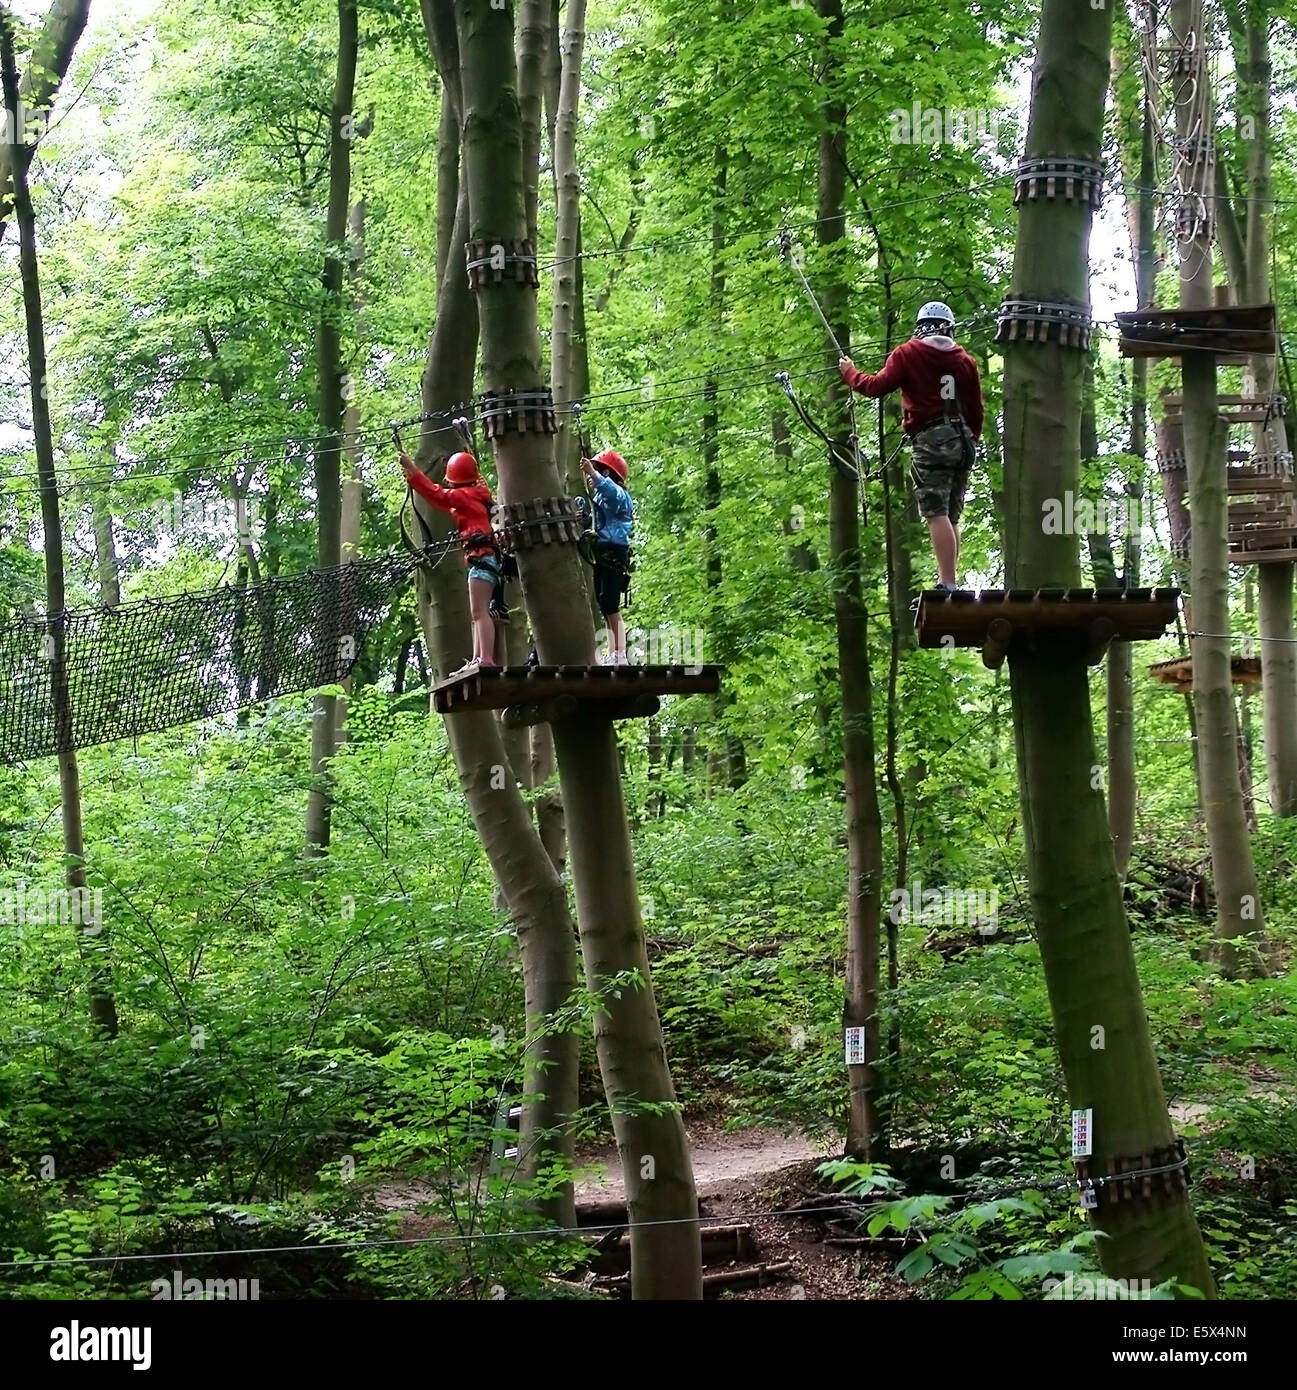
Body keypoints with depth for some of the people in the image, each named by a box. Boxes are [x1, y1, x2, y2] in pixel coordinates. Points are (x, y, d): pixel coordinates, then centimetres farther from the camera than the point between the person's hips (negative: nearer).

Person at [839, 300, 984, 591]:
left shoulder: (907, 354, 2)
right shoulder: (965, 360, 15)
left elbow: (878, 386, -5)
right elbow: (977, 410, 17)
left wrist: (849, 372, 13)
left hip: (931, 439, -6)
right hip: (963, 441, 6)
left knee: (937, 515, -13)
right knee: (951, 517, 12)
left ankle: (948, 585, -23)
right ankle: (949, 582, 9)